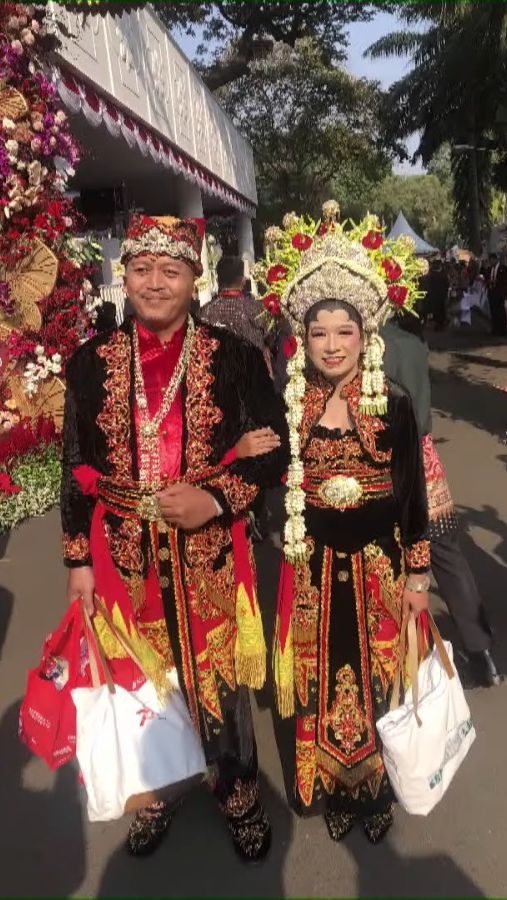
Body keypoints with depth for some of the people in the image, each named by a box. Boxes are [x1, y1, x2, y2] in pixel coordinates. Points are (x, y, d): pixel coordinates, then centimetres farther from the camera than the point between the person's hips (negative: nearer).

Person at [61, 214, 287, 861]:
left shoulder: (232, 357, -5)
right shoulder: (91, 362, 0)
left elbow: (271, 451, -4)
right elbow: (75, 468, 4)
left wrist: (216, 499, -21)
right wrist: (78, 559, 4)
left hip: (210, 553, -1)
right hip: (125, 553, 2)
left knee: (219, 675, 14)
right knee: (141, 679, 18)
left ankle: (238, 794, 41)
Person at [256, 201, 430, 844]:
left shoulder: (394, 407, -5)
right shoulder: (288, 410, -3)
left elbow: (413, 495, -1)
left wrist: (418, 575, 1)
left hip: (377, 568, 0)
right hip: (312, 570, 1)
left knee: (375, 684, 14)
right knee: (322, 688, 14)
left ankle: (375, 790, 40)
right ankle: (334, 792, 38)